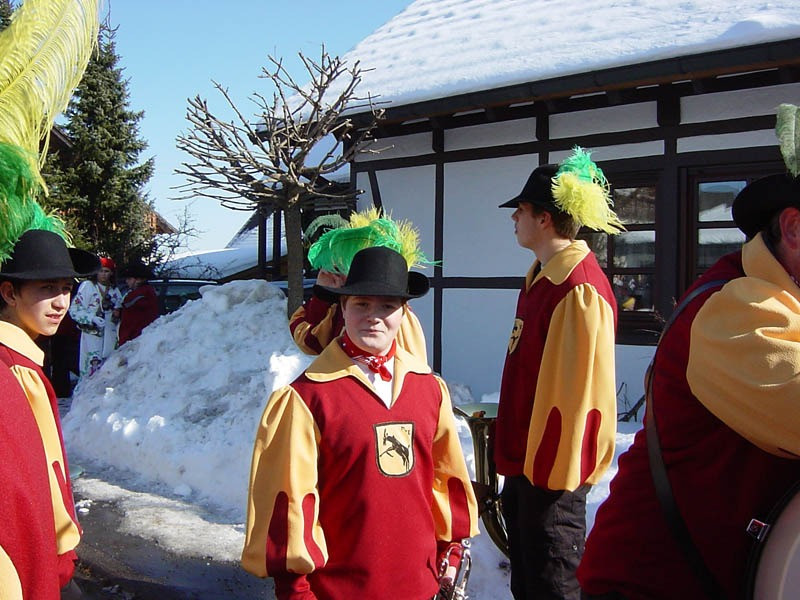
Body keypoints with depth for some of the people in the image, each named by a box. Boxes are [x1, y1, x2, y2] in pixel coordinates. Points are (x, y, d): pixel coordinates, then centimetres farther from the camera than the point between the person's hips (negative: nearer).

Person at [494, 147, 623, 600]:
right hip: (526, 459, 10)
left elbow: (579, 388, -23)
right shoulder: (542, 278, 12)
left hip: (554, 467, -10)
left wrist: (555, 469, -19)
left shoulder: (580, 289, -20)